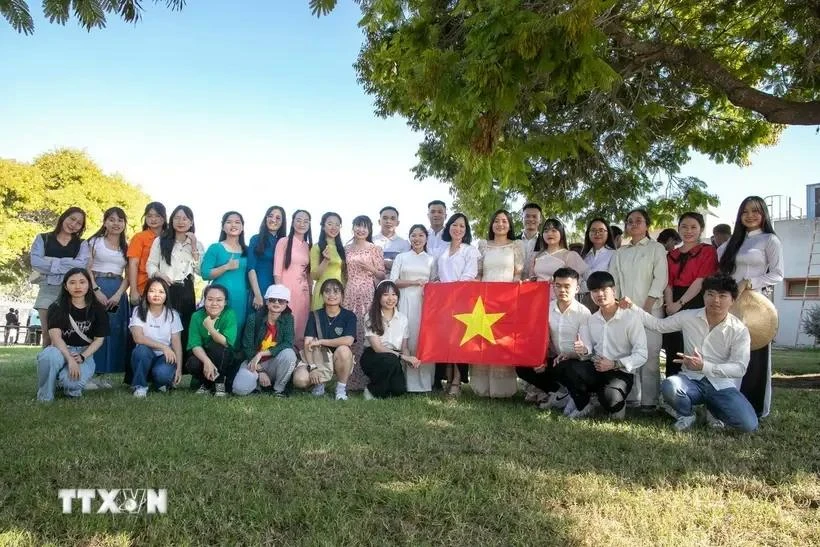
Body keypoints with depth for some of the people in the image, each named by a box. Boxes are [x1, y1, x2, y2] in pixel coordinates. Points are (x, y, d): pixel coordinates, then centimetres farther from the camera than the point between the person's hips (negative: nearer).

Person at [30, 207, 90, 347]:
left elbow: (81, 265, -6)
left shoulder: (81, 244, 14)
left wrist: (51, 262, -7)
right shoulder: (43, 239, 12)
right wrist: (68, 265, -6)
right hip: (47, 291, 0)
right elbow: (36, 262, -4)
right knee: (47, 334, -2)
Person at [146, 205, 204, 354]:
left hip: (186, 292, 1)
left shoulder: (197, 244, 13)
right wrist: (159, 275, -16)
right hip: (164, 289, -1)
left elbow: (200, 271, 3)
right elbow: (150, 264, 4)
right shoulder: (160, 241, 10)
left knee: (183, 331, -1)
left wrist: (194, 248, -3)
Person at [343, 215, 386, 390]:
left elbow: (382, 275, 6)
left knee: (366, 332, -9)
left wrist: (370, 268, -10)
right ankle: (350, 378, 5)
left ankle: (365, 378, -2)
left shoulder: (375, 249, 6)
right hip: (349, 294, 3)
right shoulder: (346, 249, 13)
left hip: (368, 293, -2)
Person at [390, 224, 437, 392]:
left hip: (424, 302, 1)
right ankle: (405, 381, -4)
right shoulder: (401, 257, 12)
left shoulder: (431, 259, 15)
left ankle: (423, 382, -3)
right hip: (405, 301, 0)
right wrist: (415, 282, -8)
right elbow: (393, 281, 2)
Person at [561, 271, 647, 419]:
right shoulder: (592, 319, 10)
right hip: (595, 369, 4)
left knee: (609, 398, -36)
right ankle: (583, 406, 1)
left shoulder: (631, 317, -9)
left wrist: (614, 364, -21)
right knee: (570, 370, -29)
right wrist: (583, 352, -5)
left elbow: (641, 355, -12)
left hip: (621, 372, -4)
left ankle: (618, 406, 5)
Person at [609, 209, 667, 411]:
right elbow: (613, 280, 14)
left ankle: (649, 400, -5)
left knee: (649, 353, -9)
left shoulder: (656, 248, 6)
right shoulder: (620, 253, 18)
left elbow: (661, 278, -4)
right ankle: (631, 396, 7)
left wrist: (648, 305, -12)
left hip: (650, 308, -4)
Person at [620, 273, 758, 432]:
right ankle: (687, 415, 1)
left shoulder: (739, 330, -7)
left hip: (721, 385, 0)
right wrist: (632, 307, 1)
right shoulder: (688, 316, -1)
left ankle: (713, 409, 13)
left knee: (748, 424, -23)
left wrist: (704, 366, -29)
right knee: (669, 386, -36)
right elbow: (658, 325, 11)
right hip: (691, 380, 0)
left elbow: (739, 368, -14)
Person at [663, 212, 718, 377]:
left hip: (696, 304, -4)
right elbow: (668, 282, 10)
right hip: (674, 306, 5)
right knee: (673, 351, 6)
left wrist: (680, 303, -14)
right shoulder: (671, 254, 17)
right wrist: (670, 305, -7)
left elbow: (701, 281, -9)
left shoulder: (708, 251, 1)